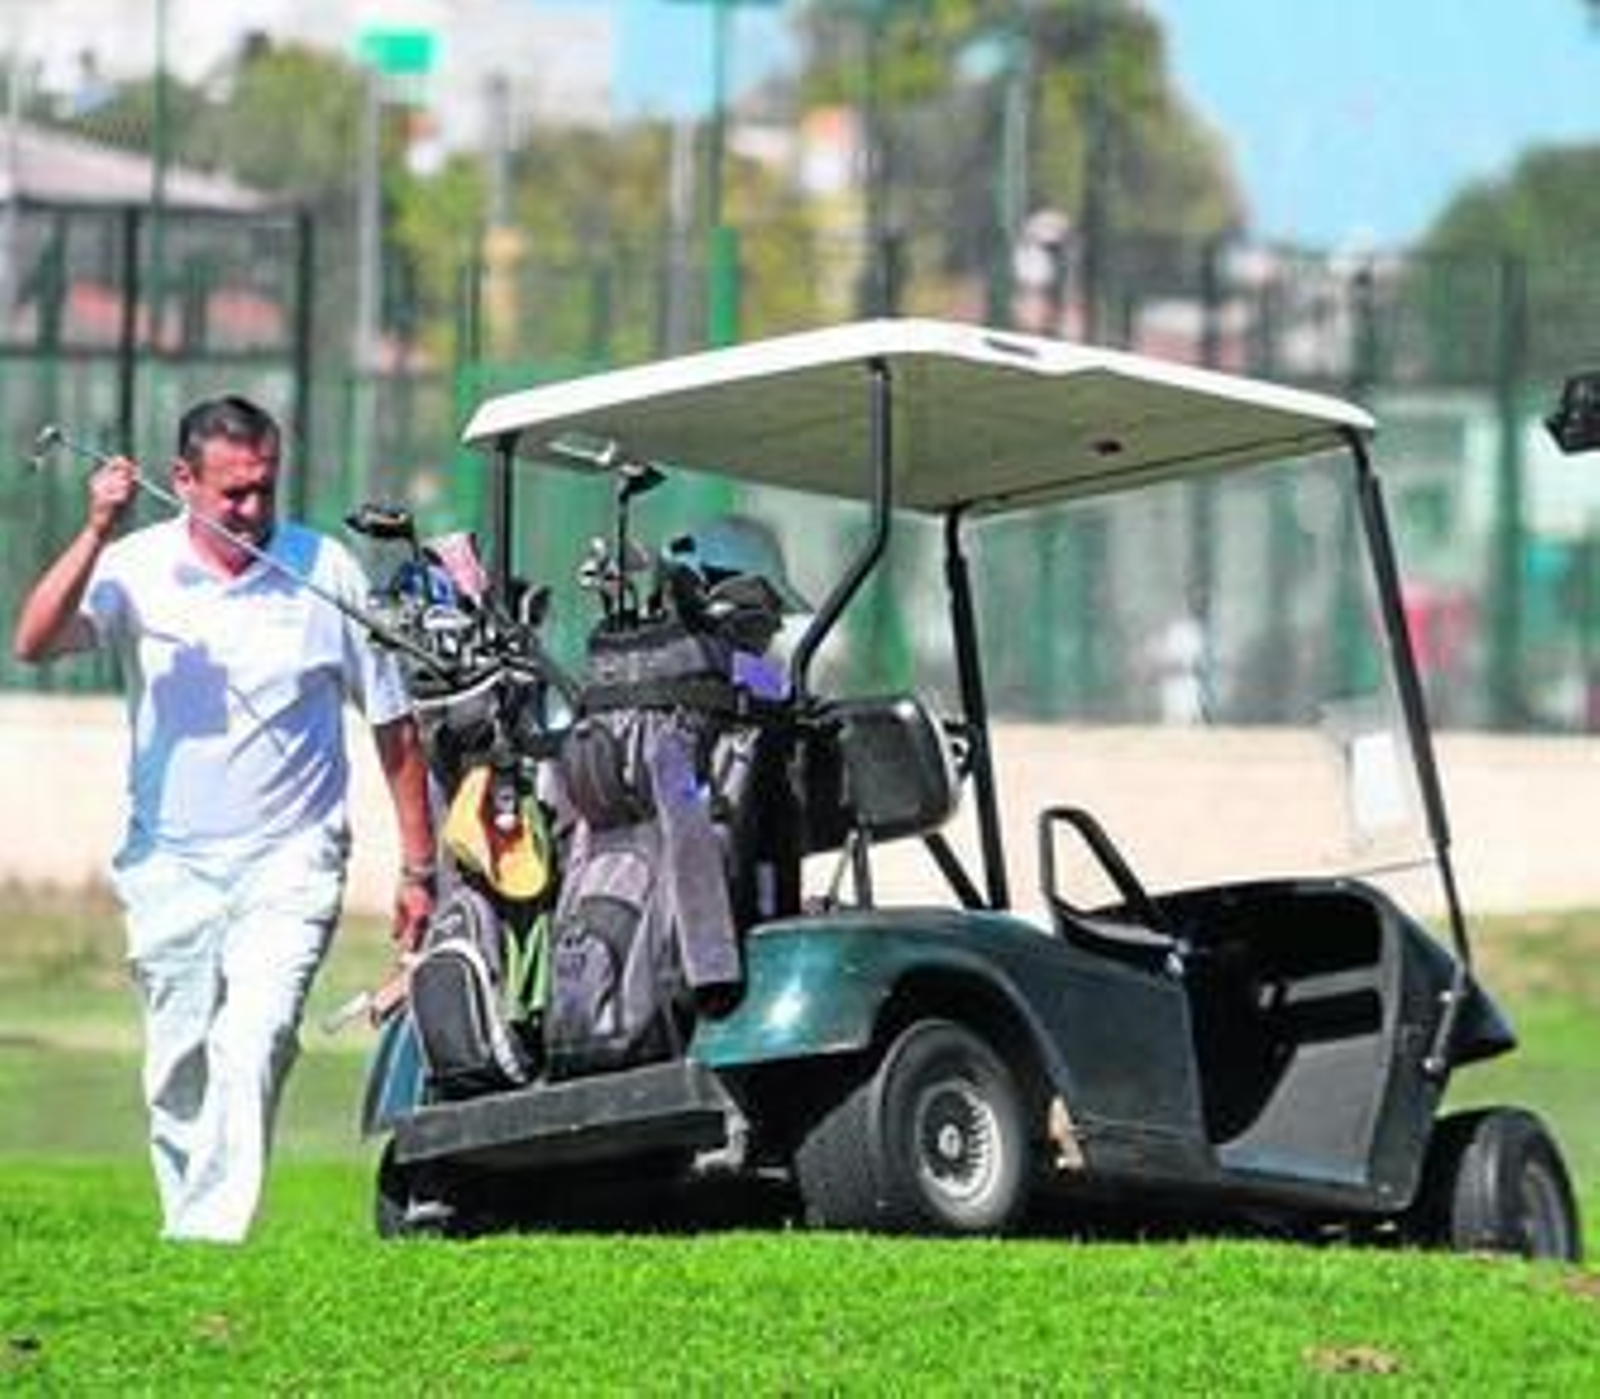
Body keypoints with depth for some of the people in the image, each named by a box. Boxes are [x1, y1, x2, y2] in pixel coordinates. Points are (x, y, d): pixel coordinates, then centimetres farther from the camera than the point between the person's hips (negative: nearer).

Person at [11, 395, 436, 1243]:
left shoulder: (324, 571, -1)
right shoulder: (137, 569, -1)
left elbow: (392, 723, 6)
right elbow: (35, 643, -16)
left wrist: (417, 868, 6)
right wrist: (96, 535, -27)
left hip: (287, 862, -2)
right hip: (169, 864, 2)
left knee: (250, 1046, -20)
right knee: (177, 1074, 8)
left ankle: (212, 1237, -22)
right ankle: (183, 1221, 22)